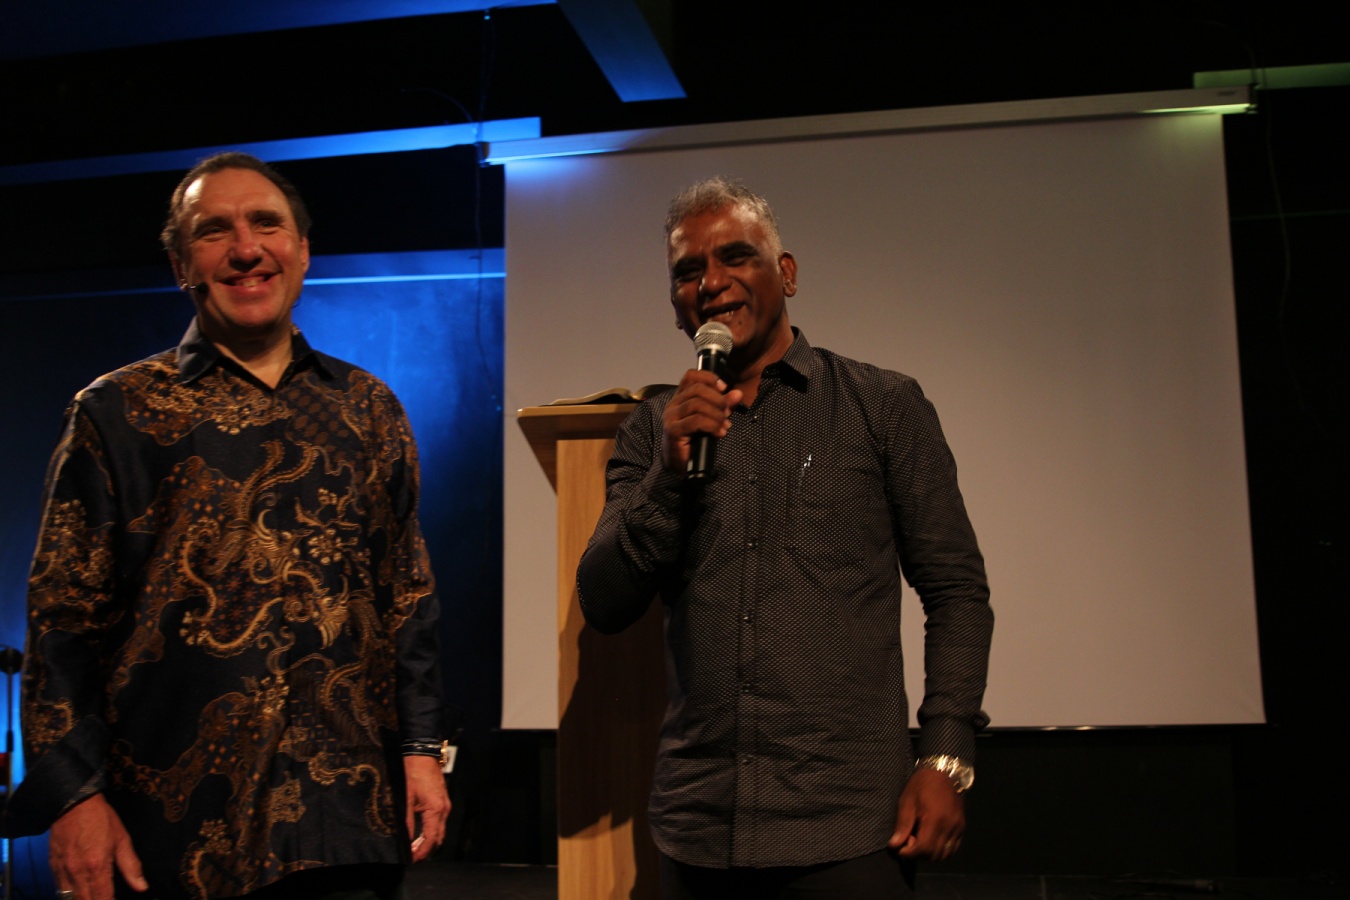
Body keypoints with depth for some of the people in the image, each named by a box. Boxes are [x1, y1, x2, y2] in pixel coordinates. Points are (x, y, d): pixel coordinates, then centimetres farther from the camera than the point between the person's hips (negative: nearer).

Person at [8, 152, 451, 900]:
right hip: (175, 819, -2)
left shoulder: (368, 409, 10)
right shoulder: (116, 411, 3)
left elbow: (408, 593, 12)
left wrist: (421, 749, 6)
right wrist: (74, 793, -6)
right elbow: (64, 614, 0)